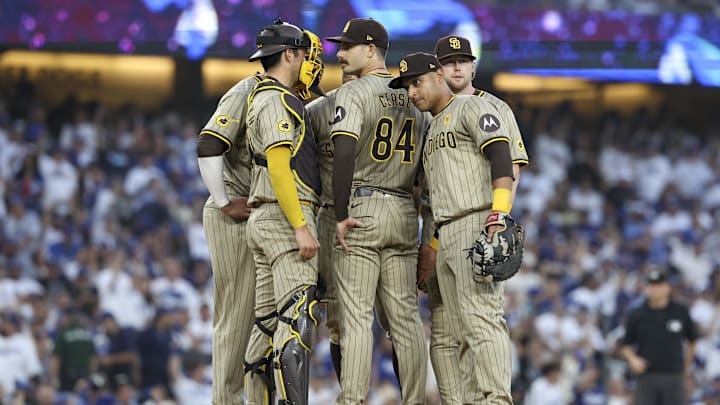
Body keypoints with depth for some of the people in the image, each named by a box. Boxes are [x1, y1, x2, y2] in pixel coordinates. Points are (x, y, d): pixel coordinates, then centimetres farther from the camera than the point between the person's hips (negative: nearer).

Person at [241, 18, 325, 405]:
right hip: (285, 216, -10)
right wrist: (300, 227, -21)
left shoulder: (265, 99, 21)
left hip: (264, 222, 10)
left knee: (268, 320, 9)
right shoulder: (276, 100, -10)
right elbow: (278, 167, -19)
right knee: (298, 318, -15)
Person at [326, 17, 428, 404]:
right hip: (404, 213, 6)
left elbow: (345, 153, -19)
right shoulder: (410, 96, 14)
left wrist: (341, 215, -15)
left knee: (356, 317, -6)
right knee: (405, 316, 7)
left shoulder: (354, 92, -7)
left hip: (361, 211, -6)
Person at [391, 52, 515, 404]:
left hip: (478, 226, -9)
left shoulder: (471, 108, 2)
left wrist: (498, 215, -25)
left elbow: (500, 156, -13)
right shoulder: (432, 129, 28)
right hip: (445, 238, 9)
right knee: (464, 331, 3)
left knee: (480, 318, -19)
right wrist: (430, 252, 24)